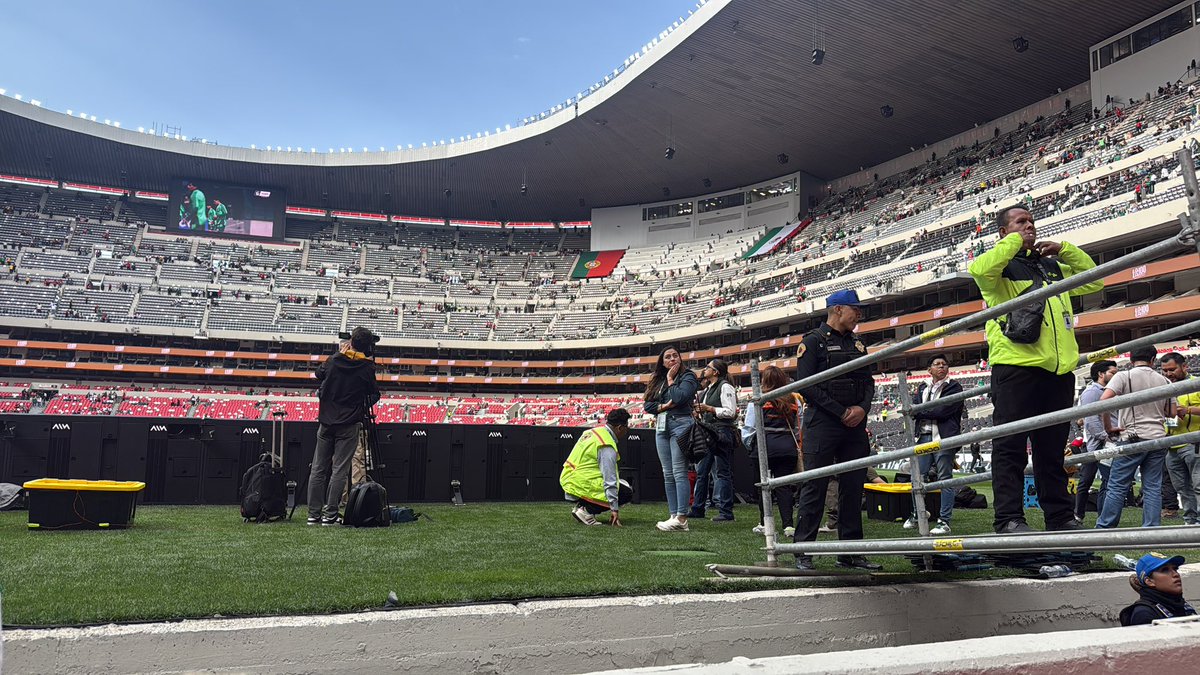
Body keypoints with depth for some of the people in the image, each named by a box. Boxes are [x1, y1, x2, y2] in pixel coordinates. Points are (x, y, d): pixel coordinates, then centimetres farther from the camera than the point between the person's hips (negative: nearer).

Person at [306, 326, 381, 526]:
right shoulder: (367, 368, -8)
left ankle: (314, 514, 10)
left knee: (318, 469, 8)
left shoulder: (334, 360, 2)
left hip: (326, 422, 4)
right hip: (349, 425, -4)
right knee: (339, 470, -2)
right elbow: (374, 394, -1)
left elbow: (319, 374, 21)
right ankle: (330, 515, -2)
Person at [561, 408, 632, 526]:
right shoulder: (607, 447, -18)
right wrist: (614, 509, -20)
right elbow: (610, 480, -21)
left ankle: (580, 506, 12)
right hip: (581, 485, -10)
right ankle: (587, 510, -8)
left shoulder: (595, 431, 10)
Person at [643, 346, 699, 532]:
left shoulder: (688, 377, 1)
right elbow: (647, 404, 12)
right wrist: (662, 407, -6)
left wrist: (670, 380, -1)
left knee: (679, 473, -12)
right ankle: (673, 516, 8)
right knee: (668, 474, 6)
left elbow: (679, 397, -17)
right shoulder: (658, 380, 18)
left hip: (680, 424, -7)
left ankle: (681, 518, -14)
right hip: (661, 427, 7)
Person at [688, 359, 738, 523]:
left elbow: (731, 412, -14)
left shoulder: (725, 387, -6)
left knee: (722, 472, -6)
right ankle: (697, 509, 17)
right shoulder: (707, 390, 21)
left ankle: (726, 512, -3)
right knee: (701, 471, 10)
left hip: (721, 433, -9)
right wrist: (698, 413, 10)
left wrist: (709, 409, -16)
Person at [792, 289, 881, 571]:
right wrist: (842, 412, -13)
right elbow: (806, 385, -11)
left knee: (853, 489, 7)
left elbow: (868, 383, 17)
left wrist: (862, 408, -5)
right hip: (822, 424, -6)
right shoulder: (814, 341, -1)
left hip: (855, 425, 7)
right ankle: (803, 552, 2)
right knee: (814, 488, -4)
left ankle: (850, 552, 15)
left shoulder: (857, 344, 19)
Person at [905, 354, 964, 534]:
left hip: (943, 438, -5)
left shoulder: (954, 387, 2)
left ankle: (944, 521, -1)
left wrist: (919, 411, -4)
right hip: (924, 437, 5)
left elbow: (942, 410, -11)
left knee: (945, 479, -3)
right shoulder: (922, 388, 19)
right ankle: (916, 515, 18)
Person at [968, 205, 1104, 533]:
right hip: (1015, 366, -6)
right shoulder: (1000, 264, 6)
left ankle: (1060, 517, 16)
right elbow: (979, 270, -18)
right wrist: (1015, 242, -5)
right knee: (1011, 446, -6)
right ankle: (1009, 518, -6)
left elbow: (1095, 280, 27)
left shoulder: (1053, 266, 25)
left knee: (1052, 450, 10)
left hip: (1058, 369, 6)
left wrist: (1064, 249, 17)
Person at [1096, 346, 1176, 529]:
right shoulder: (1164, 380, 9)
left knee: (1116, 486, -2)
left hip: (1132, 438, -4)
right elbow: (1172, 412, 13)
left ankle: (1103, 528, -2)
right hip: (1158, 438, 4)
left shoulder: (1124, 376, -5)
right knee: (1153, 488, 6)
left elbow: (1104, 400, -18)